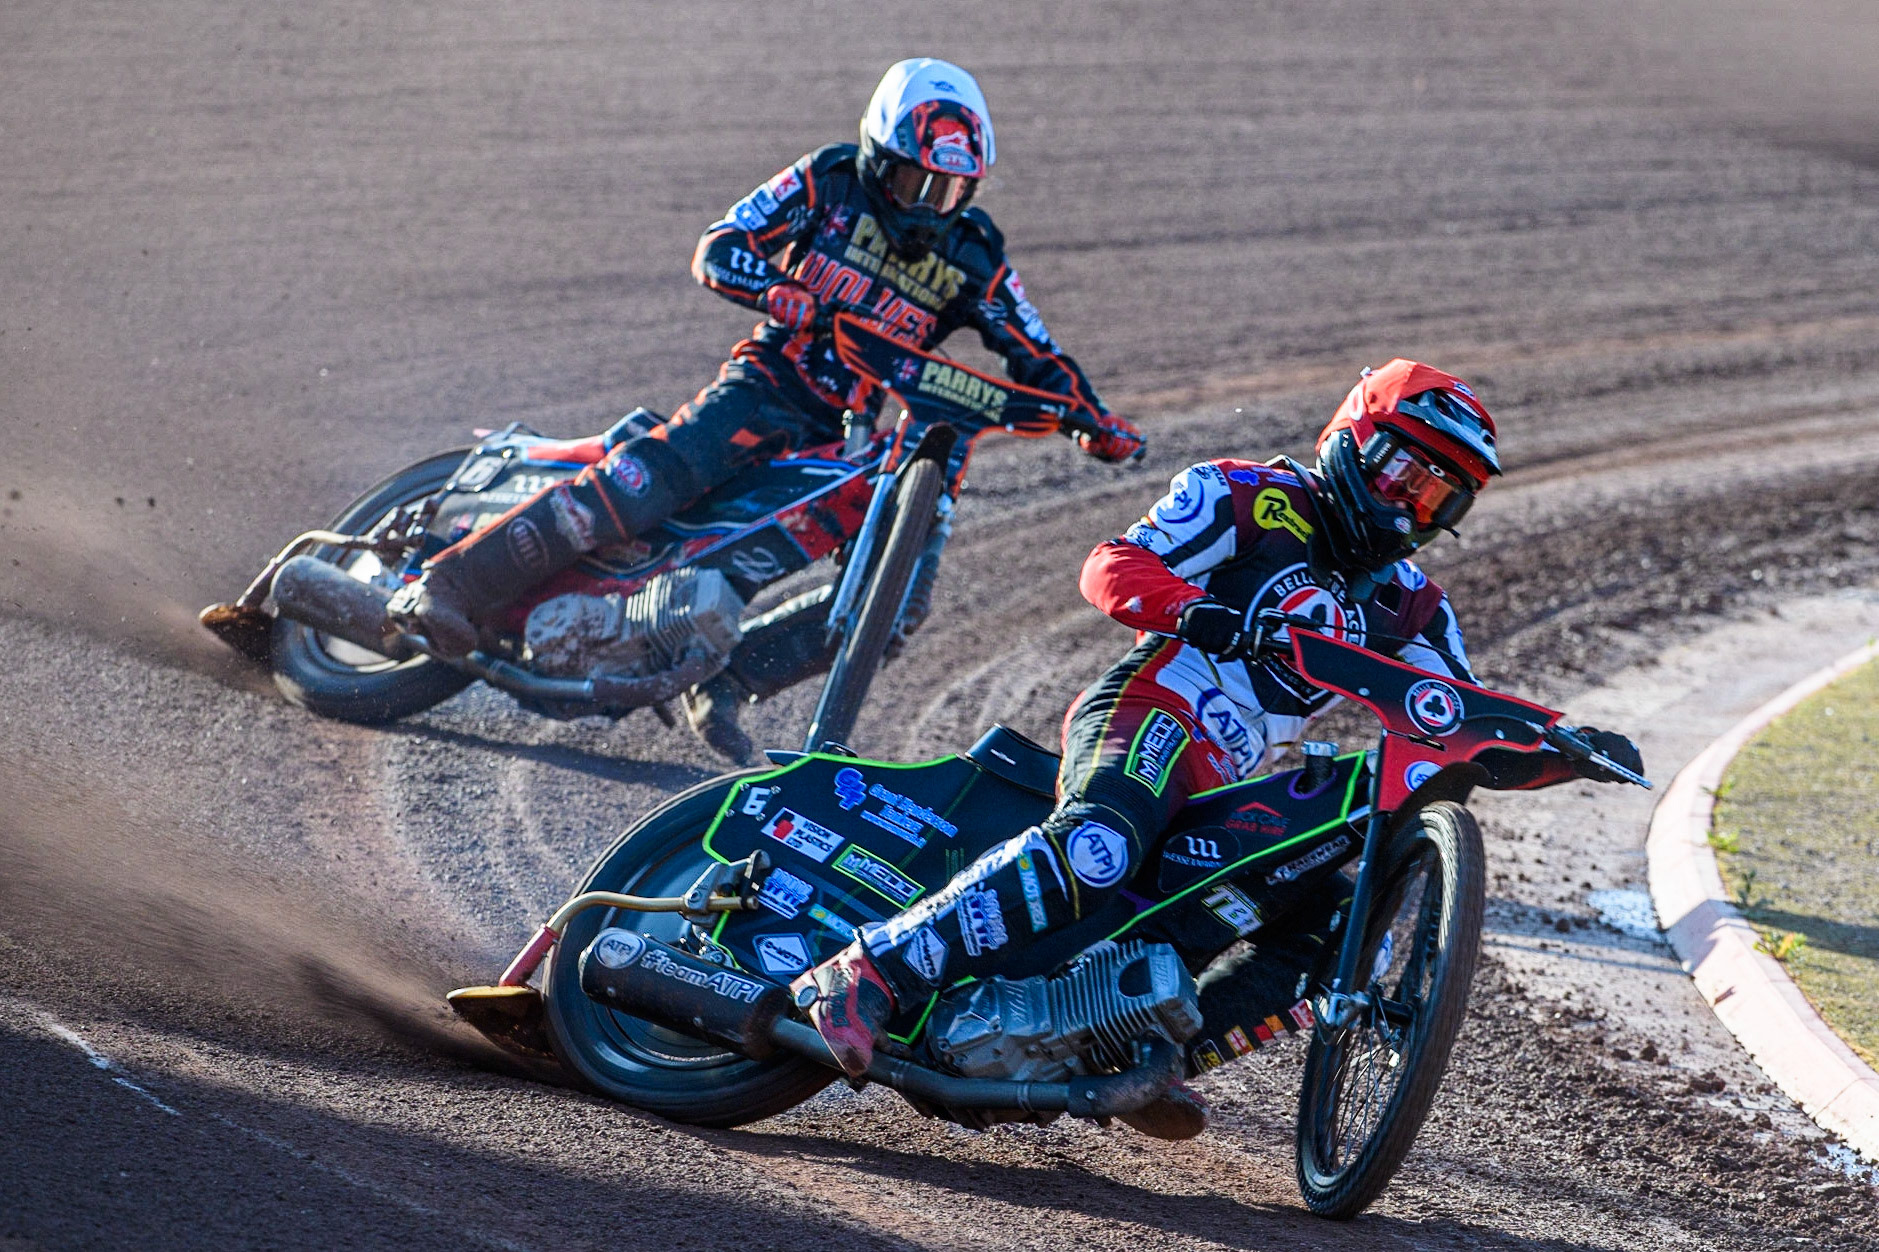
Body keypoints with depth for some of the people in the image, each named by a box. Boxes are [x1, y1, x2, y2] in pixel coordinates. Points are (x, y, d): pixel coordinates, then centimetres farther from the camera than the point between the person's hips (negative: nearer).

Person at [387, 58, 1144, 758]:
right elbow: (717, 250, -6)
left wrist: (1094, 420, -8)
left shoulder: (973, 256, 6)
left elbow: (1034, 355, 11)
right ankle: (443, 586, -30)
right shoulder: (831, 180, -2)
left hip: (854, 437, 4)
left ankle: (725, 683, -9)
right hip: (766, 384, -4)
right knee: (643, 481, -29)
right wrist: (788, 297, -26)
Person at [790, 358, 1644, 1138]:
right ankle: (868, 973, -39)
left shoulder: (1404, 607, 23)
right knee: (1098, 848, -37)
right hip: (1149, 715, -7)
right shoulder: (1247, 498, 6)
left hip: (1231, 794, 7)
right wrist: (1204, 614, -24)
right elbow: (1113, 569, -6)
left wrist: (1570, 754, 1)